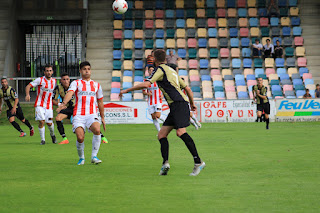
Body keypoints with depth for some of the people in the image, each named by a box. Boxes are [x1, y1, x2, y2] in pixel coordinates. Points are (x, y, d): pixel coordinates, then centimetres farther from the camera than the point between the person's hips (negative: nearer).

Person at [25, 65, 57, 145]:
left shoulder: (54, 81, 7)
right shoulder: (40, 80, -8)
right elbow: (28, 86, -12)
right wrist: (27, 94, -30)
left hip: (49, 105, 3)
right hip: (40, 104, -3)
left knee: (49, 123, 2)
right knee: (41, 121, -16)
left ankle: (52, 135, 33)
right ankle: (43, 139, -3)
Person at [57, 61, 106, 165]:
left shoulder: (96, 85, 18)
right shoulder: (76, 83, 8)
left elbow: (100, 102, 26)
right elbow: (70, 93, -13)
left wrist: (102, 118, 27)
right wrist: (64, 103, -33)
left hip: (92, 115, 2)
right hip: (78, 115, -1)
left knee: (97, 130, -29)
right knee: (80, 137, -18)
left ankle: (94, 156, -16)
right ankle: (81, 158, 9)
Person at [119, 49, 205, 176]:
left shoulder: (160, 69, -2)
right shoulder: (171, 70, 25)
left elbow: (146, 84, -14)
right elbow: (187, 88, 30)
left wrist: (127, 90, -5)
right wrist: (192, 103, 43)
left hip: (179, 103, -10)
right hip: (175, 107, 10)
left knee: (181, 132, -22)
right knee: (161, 135, 5)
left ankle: (198, 162, -24)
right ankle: (165, 163, -9)